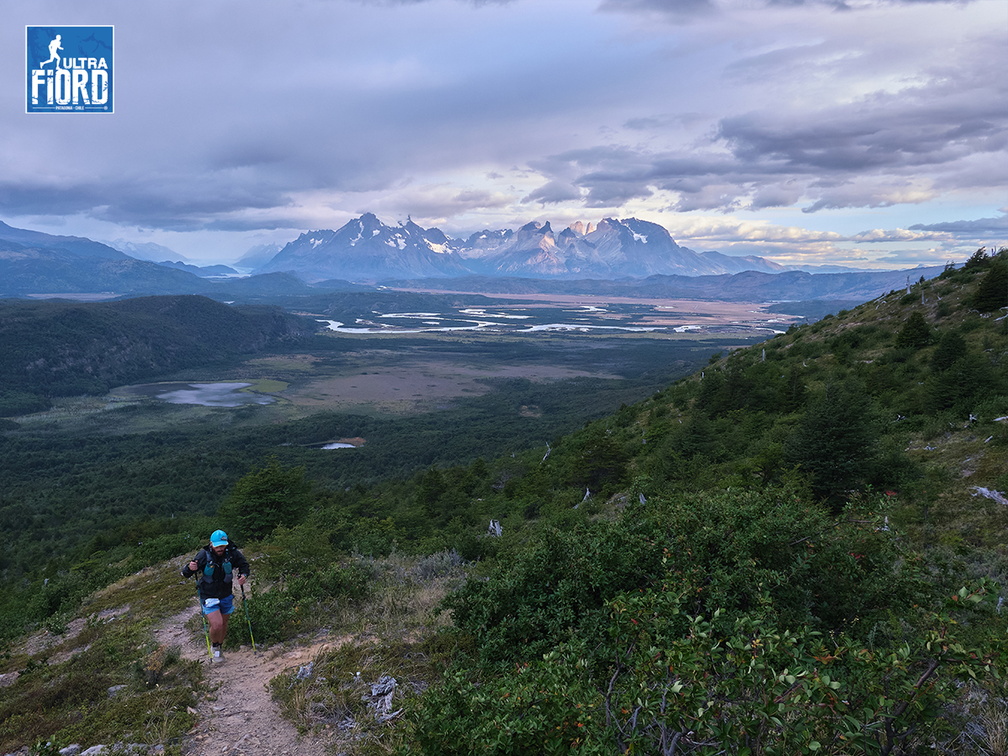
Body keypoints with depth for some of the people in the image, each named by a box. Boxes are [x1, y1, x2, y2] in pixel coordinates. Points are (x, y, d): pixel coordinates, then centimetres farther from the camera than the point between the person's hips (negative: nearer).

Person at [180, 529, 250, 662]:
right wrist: (189, 568, -37)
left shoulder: (232, 553, -14)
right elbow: (185, 573, -14)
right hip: (209, 597, -3)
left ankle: (218, 650, 41)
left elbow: (244, 564, 5)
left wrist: (244, 574, -16)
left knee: (224, 625, 15)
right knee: (216, 625, -17)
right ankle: (214, 647, 14)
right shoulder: (204, 555, -20)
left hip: (226, 596, 3)